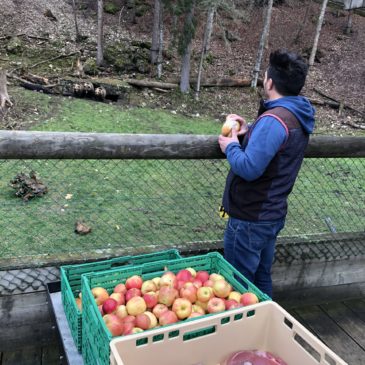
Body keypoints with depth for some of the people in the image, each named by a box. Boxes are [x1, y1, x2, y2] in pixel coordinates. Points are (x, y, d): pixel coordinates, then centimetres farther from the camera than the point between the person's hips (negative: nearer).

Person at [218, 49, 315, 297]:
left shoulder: (273, 120, -24)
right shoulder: (298, 117, 7)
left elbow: (249, 168, -29)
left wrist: (231, 146, -11)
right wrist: (249, 132, 4)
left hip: (250, 220, -9)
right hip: (273, 215, 9)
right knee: (262, 279, 23)